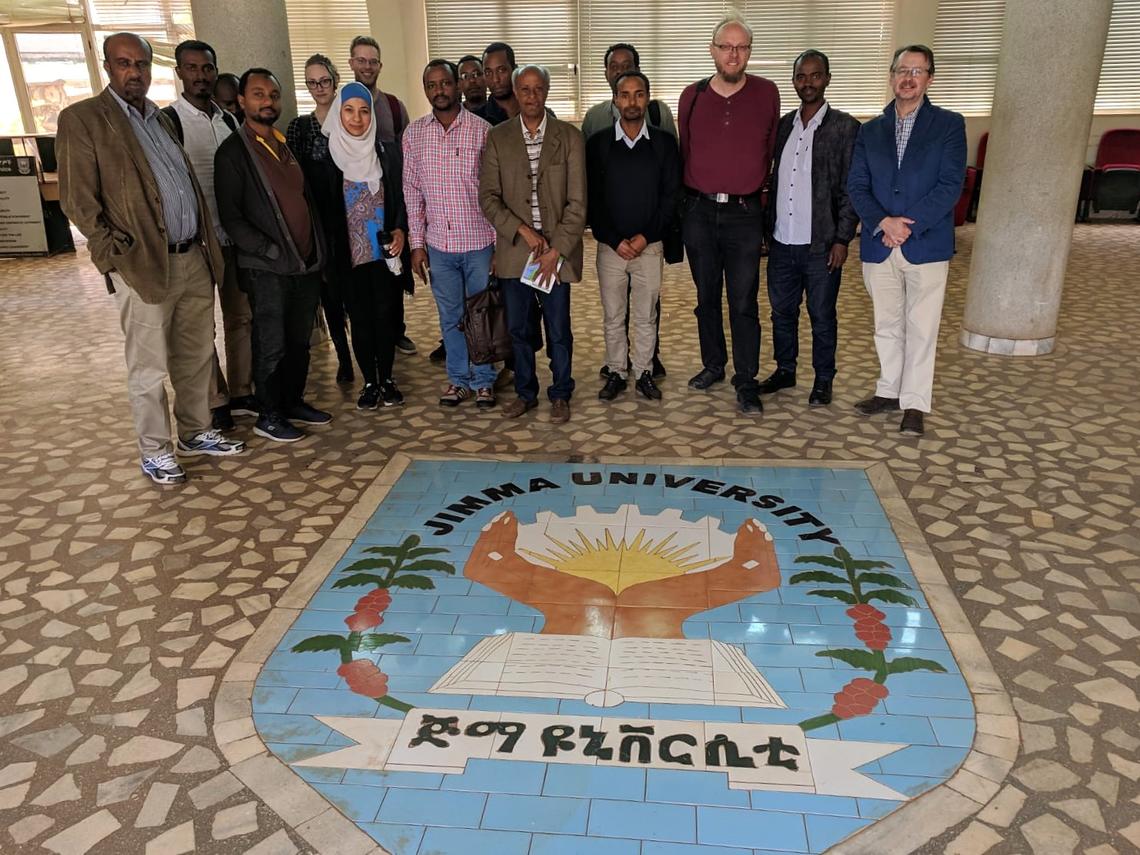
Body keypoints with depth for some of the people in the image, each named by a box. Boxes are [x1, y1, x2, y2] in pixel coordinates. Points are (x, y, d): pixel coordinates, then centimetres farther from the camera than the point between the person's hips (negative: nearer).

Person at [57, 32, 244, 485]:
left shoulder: (162, 119, 16)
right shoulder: (82, 119, -3)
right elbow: (78, 200, -7)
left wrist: (208, 242, 10)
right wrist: (117, 253, -13)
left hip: (194, 259, 6)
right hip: (143, 265, -6)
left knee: (196, 357, 14)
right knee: (149, 369, 2)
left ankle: (196, 433, 29)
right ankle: (155, 451, 15)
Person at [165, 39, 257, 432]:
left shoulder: (228, 120, 12)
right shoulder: (169, 120, -6)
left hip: (235, 235, 6)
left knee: (241, 316, 10)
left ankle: (242, 391, 21)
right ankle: (215, 402, 11)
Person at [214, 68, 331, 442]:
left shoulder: (288, 145, 14)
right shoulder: (233, 152, -6)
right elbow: (230, 217, -11)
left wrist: (319, 249, 9)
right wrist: (272, 252, -16)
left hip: (307, 264, 6)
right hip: (268, 270, -6)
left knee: (300, 341, 13)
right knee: (272, 346, 1)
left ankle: (293, 401, 29)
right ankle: (268, 416, 14)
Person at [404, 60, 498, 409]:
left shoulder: (482, 130, -7)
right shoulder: (413, 133, 2)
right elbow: (411, 191, 5)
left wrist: (500, 243, -7)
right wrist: (417, 243, 2)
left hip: (479, 241, -2)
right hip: (438, 244, 3)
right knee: (450, 316, 14)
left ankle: (484, 380, 24)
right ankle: (458, 377, 29)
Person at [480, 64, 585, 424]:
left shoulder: (569, 137, 0)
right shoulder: (498, 137, 4)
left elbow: (577, 202, -4)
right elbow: (488, 196, -1)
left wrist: (557, 250, -11)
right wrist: (523, 230, -13)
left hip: (557, 252, -2)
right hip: (514, 249, 2)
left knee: (558, 330, 5)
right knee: (518, 329, 11)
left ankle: (561, 394, 23)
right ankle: (525, 392, 28)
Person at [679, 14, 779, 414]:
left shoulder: (766, 93, 0)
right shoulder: (692, 96, 4)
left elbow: (771, 149, 9)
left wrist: (752, 187, 12)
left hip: (744, 214, -2)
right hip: (699, 212, 2)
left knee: (744, 302, -1)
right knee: (707, 296, 12)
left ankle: (746, 380, 8)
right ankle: (712, 365, 27)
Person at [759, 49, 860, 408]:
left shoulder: (845, 127, -5)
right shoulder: (783, 125, 10)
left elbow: (850, 189, -7)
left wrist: (842, 239, -12)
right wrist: (767, 229, 10)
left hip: (821, 244, -4)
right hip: (782, 242, 5)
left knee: (822, 317, 6)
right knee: (781, 311, 14)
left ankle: (823, 380, 21)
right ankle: (785, 370, 31)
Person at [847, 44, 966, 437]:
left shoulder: (949, 124, 2)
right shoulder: (870, 130, 12)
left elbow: (950, 185, -7)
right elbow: (856, 185, 3)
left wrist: (908, 225, -16)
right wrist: (883, 223, -14)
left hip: (926, 245, -3)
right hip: (878, 245, 3)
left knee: (920, 328, 1)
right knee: (887, 326, 13)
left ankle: (914, 404, 10)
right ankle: (889, 391, 26)